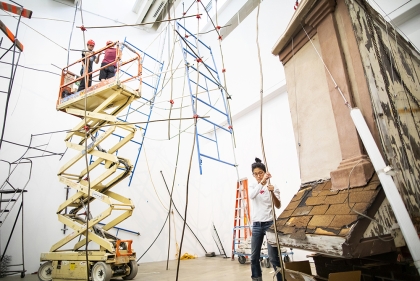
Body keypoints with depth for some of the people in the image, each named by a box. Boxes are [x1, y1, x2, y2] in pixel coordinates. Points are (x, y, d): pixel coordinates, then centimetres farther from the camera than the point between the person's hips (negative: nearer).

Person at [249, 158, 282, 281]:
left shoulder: (272, 186, -2)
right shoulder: (253, 186, 6)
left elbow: (278, 206, -14)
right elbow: (252, 195, -19)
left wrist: (272, 193, -33)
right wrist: (262, 182, -33)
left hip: (269, 224, -4)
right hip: (256, 225, 4)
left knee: (273, 257, -3)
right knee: (254, 257, 9)